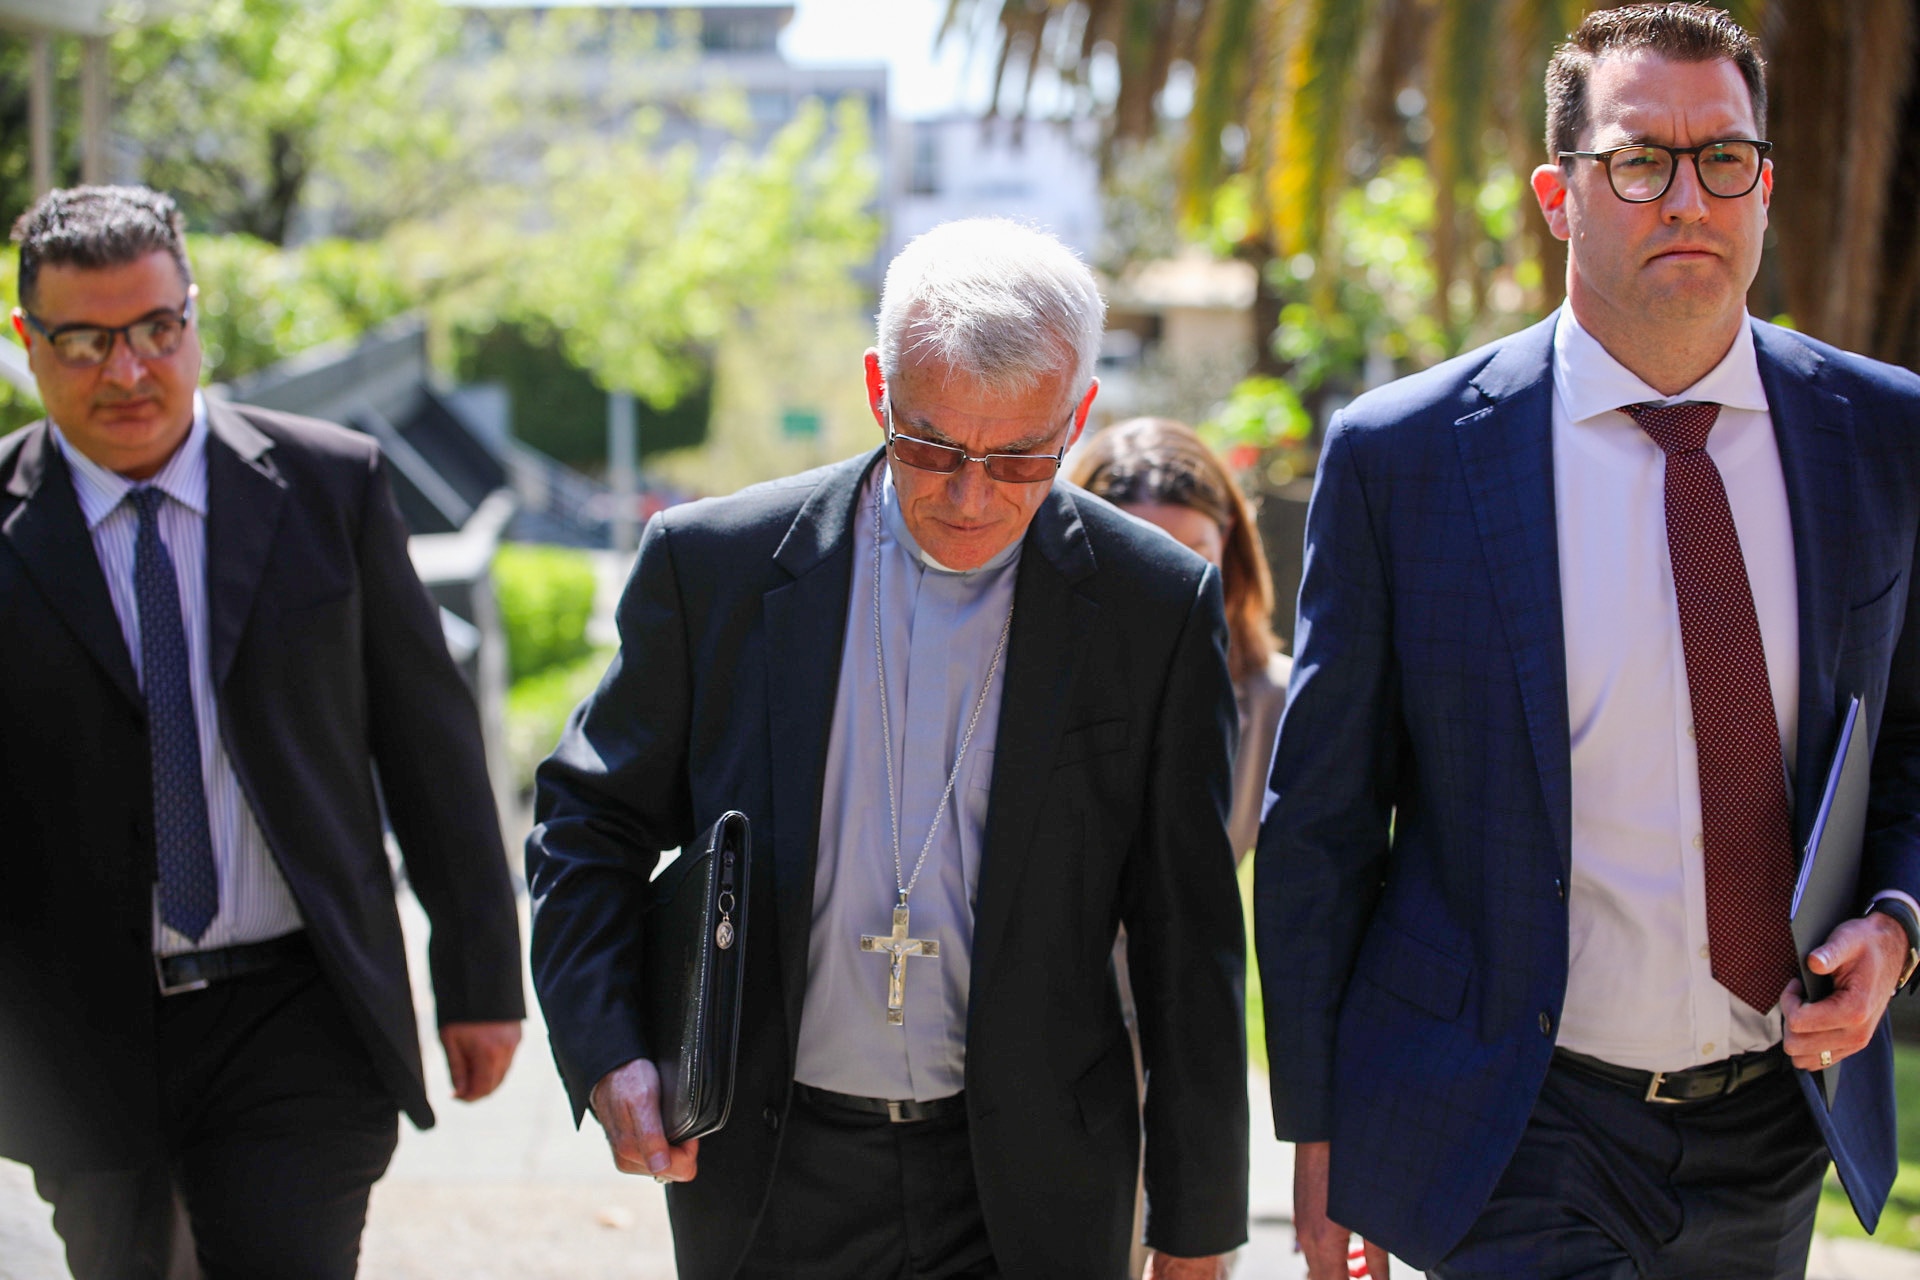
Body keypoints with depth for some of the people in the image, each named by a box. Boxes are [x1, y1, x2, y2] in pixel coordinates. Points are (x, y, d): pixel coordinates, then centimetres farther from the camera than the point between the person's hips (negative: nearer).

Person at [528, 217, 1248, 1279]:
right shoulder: (714, 564, -3)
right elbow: (588, 823, 6)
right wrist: (606, 1055, -10)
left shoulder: (1156, 605, -4)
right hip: (767, 1188, 1)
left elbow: (1189, 940, 0)